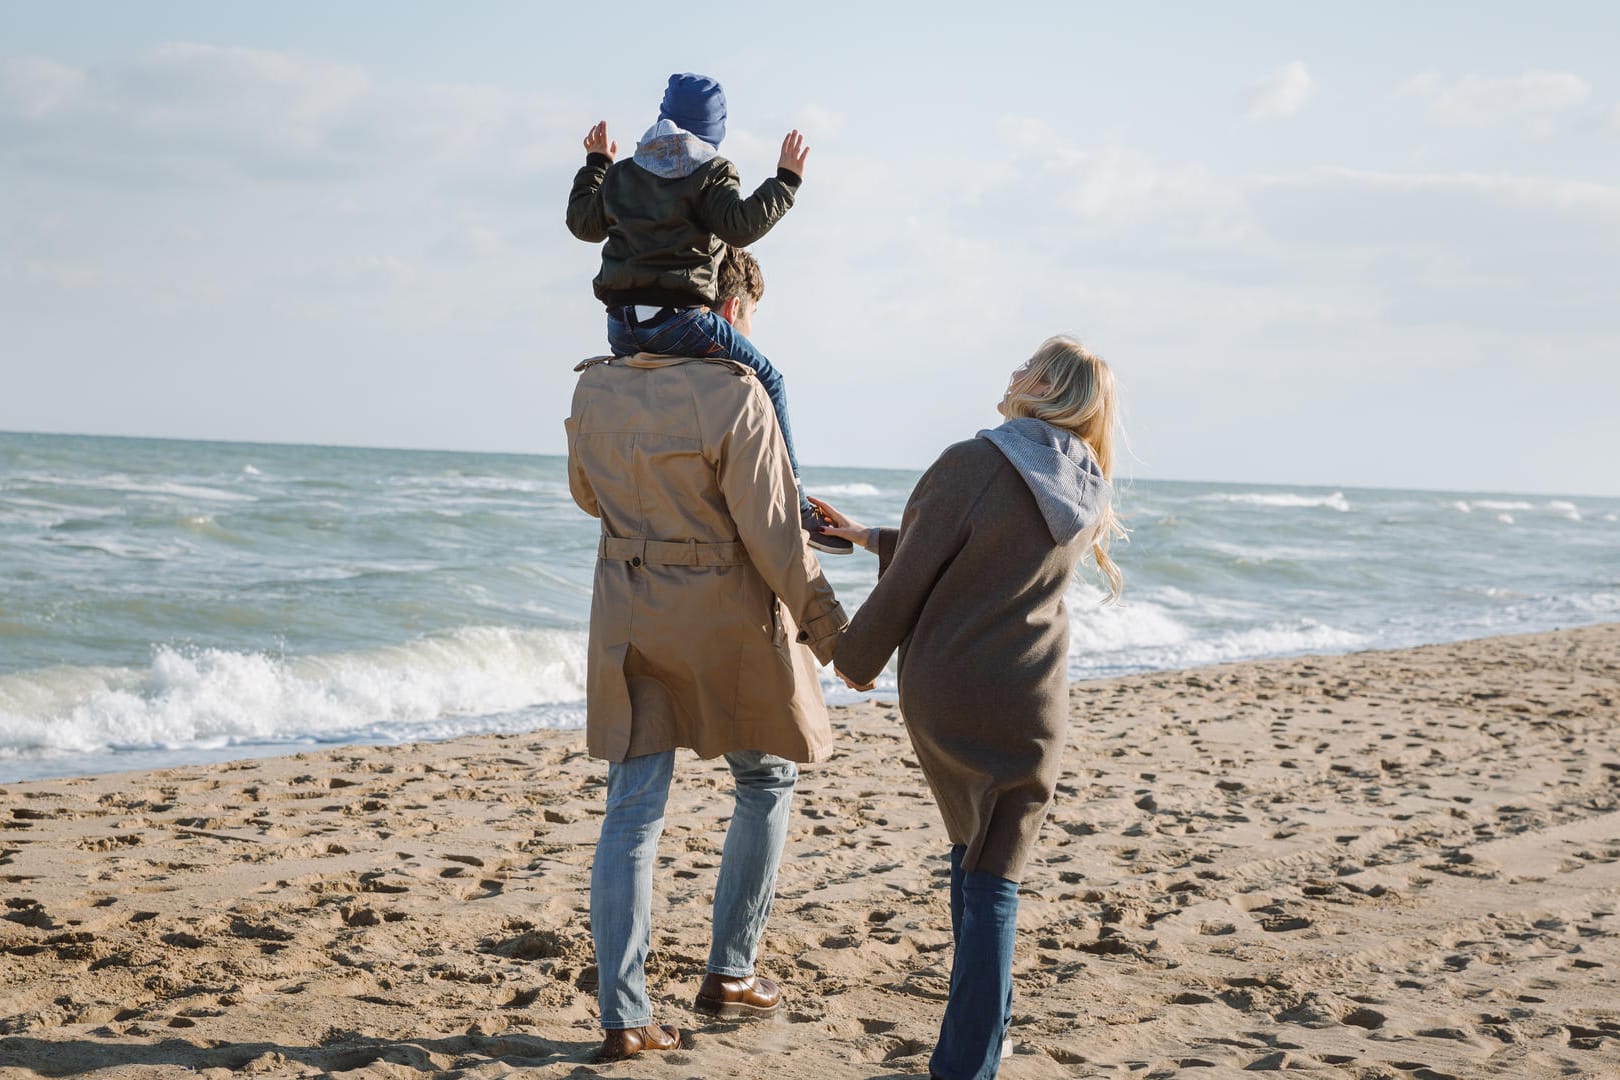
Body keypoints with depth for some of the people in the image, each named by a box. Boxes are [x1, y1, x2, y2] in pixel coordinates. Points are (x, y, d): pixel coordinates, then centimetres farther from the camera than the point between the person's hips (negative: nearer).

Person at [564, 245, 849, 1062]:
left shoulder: (595, 388, 0)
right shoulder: (734, 395, -17)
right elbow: (772, 535, -16)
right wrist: (829, 628, -7)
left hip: (629, 617, 4)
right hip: (726, 620, -4)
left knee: (632, 810, 6)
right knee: (766, 780, 19)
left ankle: (622, 1016, 3)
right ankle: (730, 972, 22)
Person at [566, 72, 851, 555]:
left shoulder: (622, 173, 17)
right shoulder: (709, 171, 0)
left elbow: (583, 221, 30)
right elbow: (742, 225, -14)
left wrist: (596, 163, 42)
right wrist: (786, 180, -5)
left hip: (622, 325, 6)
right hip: (679, 317, -6)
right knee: (765, 379, 6)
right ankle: (792, 506, -2)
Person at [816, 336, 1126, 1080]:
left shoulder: (973, 465, -13)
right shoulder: (1086, 495, 5)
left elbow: (911, 579, -10)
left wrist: (858, 658, 8)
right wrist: (869, 538, 22)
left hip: (941, 691, -2)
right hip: (1029, 705, 2)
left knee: (972, 853, 17)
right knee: (993, 880, 5)